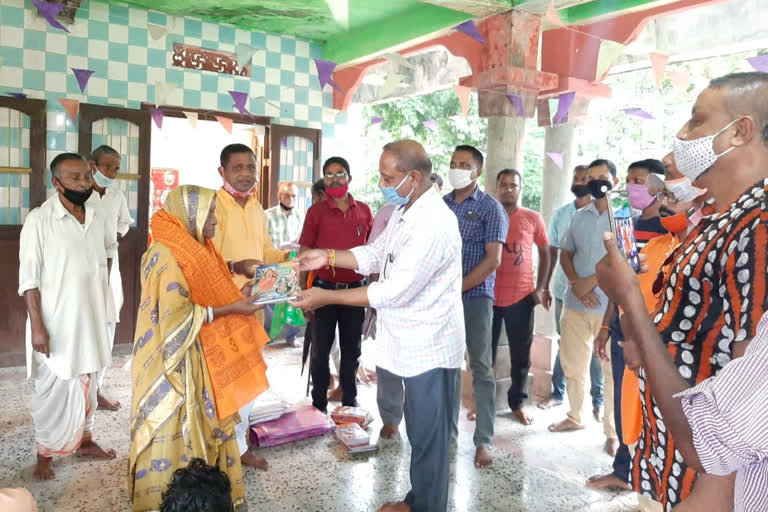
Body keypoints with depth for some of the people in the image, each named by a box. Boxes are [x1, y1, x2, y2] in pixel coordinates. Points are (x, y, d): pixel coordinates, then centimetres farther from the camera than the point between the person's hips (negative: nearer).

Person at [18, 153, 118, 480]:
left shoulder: (98, 217, 1)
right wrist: (37, 326, -17)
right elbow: (29, 278, -14)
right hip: (55, 322, -5)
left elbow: (110, 247, 24)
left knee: (86, 383, 18)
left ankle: (85, 440, 35)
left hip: (91, 318, 5)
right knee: (53, 389, 6)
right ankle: (45, 453, 24)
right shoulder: (39, 220, -14)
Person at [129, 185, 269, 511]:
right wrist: (229, 309, -21)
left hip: (198, 357, 9)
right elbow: (176, 315, -24)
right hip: (174, 360, -9)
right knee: (175, 428, 2)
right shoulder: (167, 255, -19)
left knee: (201, 424, 15)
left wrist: (236, 295, 0)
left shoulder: (194, 249, 9)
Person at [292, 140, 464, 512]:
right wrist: (327, 257, 1)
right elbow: (375, 255, 15)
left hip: (429, 347, -10)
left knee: (429, 437, 9)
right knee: (419, 431, 23)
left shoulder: (434, 224, -27)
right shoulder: (404, 212, 6)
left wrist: (327, 297, -22)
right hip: (411, 342, 10)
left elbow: (394, 291, -27)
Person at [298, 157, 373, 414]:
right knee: (321, 349, 8)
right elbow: (304, 253, 0)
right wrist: (304, 292, -5)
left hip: (355, 289, 2)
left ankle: (349, 401, 29)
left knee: (352, 348, 13)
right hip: (324, 287, -2)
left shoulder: (364, 211, 4)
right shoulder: (316, 211, -2)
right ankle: (319, 404, 23)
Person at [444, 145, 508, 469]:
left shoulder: (490, 208, -3)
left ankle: (483, 441, 10)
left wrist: (456, 289, -13)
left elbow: (493, 260, -10)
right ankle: (448, 430, 24)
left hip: (475, 297, -4)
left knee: (482, 369, 1)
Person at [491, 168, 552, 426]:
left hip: (521, 297, 0)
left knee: (520, 355, 9)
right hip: (488, 296, 0)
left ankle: (517, 403, 25)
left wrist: (542, 288, 1)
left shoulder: (533, 219, 3)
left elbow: (545, 253, 9)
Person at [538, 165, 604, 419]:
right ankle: (557, 393, 27)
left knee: (594, 347, 6)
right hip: (564, 290, 3)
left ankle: (598, 401, 20)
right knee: (564, 343, 15)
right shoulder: (560, 214, 7)